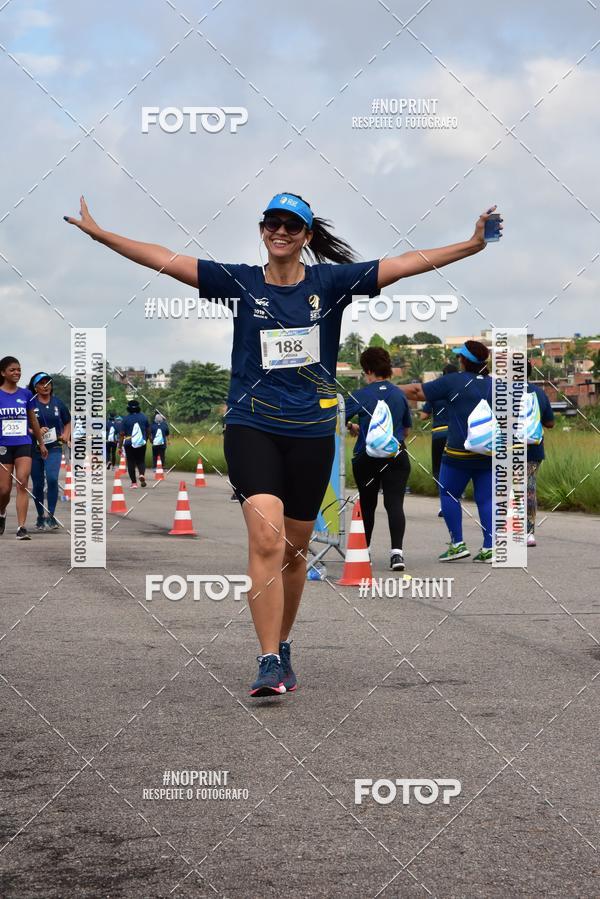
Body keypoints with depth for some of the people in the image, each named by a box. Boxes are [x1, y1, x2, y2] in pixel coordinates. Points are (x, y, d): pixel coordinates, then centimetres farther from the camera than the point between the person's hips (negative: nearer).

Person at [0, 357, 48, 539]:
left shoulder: (26, 394, 5)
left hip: (23, 444, 1)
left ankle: (21, 528, -13)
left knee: (22, 484, -12)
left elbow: (33, 420, 16)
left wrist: (41, 443, 21)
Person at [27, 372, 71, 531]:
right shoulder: (30, 404, -3)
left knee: (52, 479, -19)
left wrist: (66, 435, 2)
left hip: (54, 448, 0)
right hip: (35, 449, 0)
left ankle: (51, 516, -12)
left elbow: (68, 422, 20)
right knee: (37, 484, 8)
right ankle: (40, 517, 25)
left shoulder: (58, 403, 6)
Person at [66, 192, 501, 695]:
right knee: (266, 540, -19)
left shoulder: (330, 281, 3)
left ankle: (282, 649, 31)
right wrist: (98, 233, -3)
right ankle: (269, 665, -17)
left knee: (294, 551, 10)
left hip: (311, 431, 2)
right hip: (251, 426, -1)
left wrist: (472, 244, -10)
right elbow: (165, 259, 1)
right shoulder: (241, 282, 3)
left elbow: (405, 264, -3)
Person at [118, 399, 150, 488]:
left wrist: (120, 447, -2)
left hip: (129, 444, -2)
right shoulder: (143, 417, 3)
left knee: (131, 463, 6)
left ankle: (134, 482, 2)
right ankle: (142, 474, -16)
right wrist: (146, 440, 29)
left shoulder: (126, 419, -6)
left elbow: (121, 434, -7)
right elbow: (148, 431, 12)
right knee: (141, 461, 14)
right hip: (141, 443, 2)